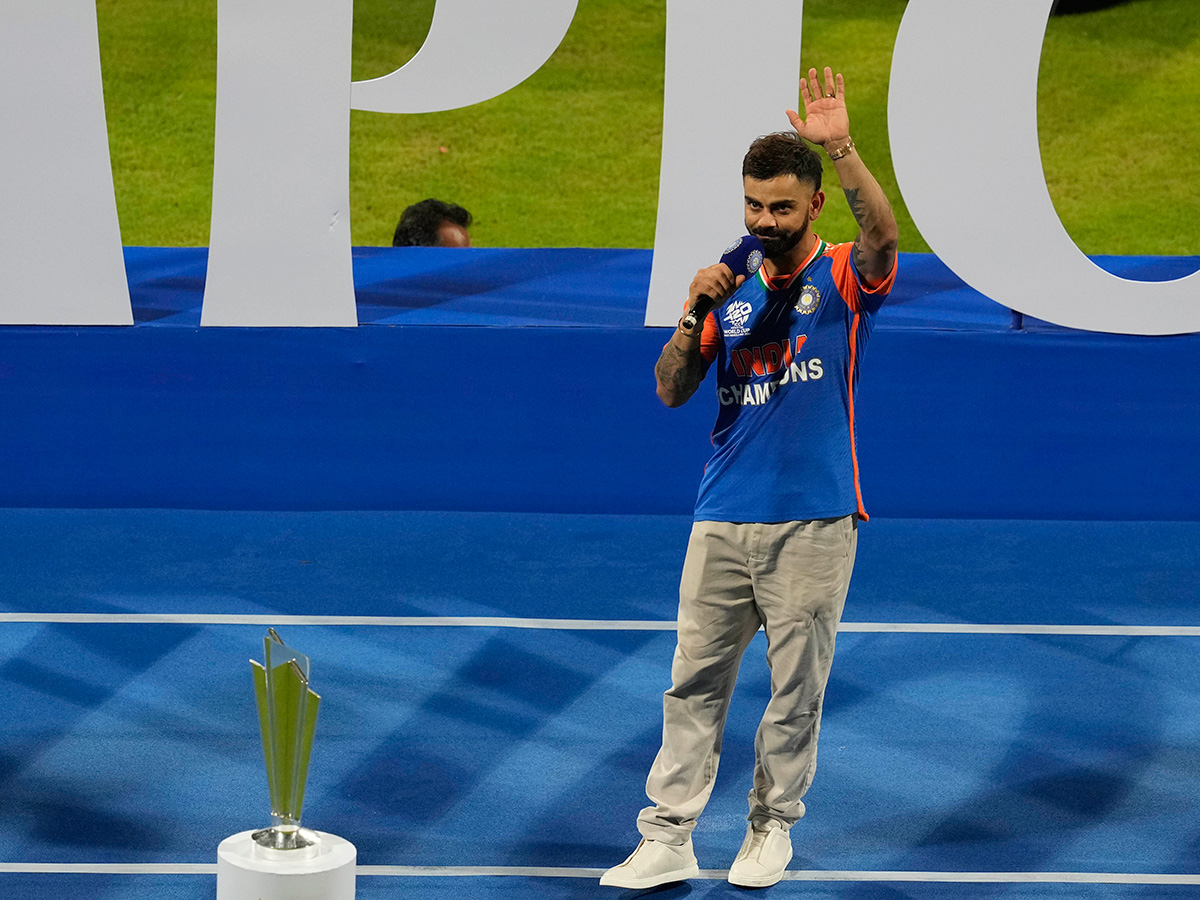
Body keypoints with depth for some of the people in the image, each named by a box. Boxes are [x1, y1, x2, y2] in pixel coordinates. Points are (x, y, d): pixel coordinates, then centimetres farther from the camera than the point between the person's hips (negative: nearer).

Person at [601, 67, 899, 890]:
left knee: (798, 685, 5)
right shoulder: (731, 292, 12)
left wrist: (843, 148, -36)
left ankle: (774, 825, 21)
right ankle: (668, 839, 4)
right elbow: (671, 391, 7)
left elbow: (884, 235, -24)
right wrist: (694, 316, -9)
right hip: (723, 520, 4)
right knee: (694, 681, 2)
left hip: (814, 524, -3)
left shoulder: (843, 281, -1)